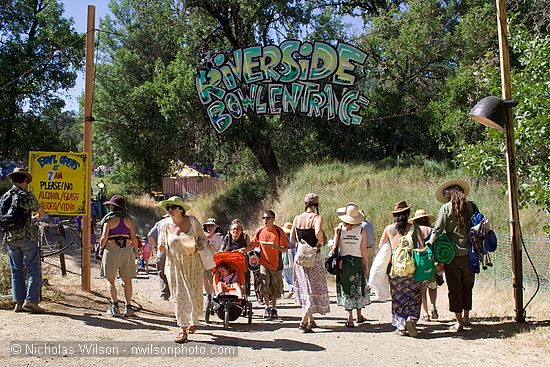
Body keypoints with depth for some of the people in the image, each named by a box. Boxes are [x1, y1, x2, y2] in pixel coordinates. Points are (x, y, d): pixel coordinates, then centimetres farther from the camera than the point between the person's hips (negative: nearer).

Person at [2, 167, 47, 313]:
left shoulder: (4, 196, 6)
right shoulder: (28, 196, -8)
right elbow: (42, 214, 3)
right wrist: (33, 217, 26)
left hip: (9, 238, 5)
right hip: (27, 237, -5)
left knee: (16, 270, 11)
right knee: (34, 269, 1)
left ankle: (18, 302, 11)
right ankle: (30, 301, -4)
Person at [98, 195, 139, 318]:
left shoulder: (109, 219, -4)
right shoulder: (128, 219, 6)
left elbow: (104, 237, -9)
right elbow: (134, 238, 4)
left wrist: (101, 248, 8)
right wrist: (135, 251, 16)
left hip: (111, 250, -3)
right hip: (127, 250, 3)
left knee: (111, 280, 8)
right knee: (127, 281, 10)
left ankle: (115, 306, 0)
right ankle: (128, 307, 8)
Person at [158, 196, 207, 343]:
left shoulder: (192, 221, -4)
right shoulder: (165, 225, 1)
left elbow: (203, 238, 4)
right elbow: (162, 245, 11)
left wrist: (197, 247, -15)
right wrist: (161, 248, -13)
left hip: (193, 263, -1)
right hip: (175, 265, 1)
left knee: (194, 293, 6)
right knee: (178, 295, -1)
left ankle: (193, 321, 33)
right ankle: (182, 329, 6)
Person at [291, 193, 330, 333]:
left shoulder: (297, 218, 4)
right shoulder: (317, 218, -12)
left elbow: (292, 240, 8)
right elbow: (318, 232, -32)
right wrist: (320, 241, -14)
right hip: (314, 257, -5)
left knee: (305, 288, 16)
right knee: (315, 288, 4)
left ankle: (310, 320, 25)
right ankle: (304, 321, -6)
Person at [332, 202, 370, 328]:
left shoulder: (339, 229, -8)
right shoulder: (361, 231, -8)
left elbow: (334, 248, -10)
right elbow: (364, 251, -4)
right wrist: (366, 266, 4)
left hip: (343, 262, 0)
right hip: (357, 261, 0)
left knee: (346, 289, 8)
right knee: (358, 288, 16)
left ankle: (350, 318, 5)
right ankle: (359, 315, 27)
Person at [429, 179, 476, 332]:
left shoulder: (446, 208, -5)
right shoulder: (471, 206, 3)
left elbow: (437, 231, -11)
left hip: (453, 255, -3)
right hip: (469, 253, 3)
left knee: (455, 288, 5)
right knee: (467, 286, 18)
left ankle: (459, 322, 8)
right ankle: (466, 318, 28)